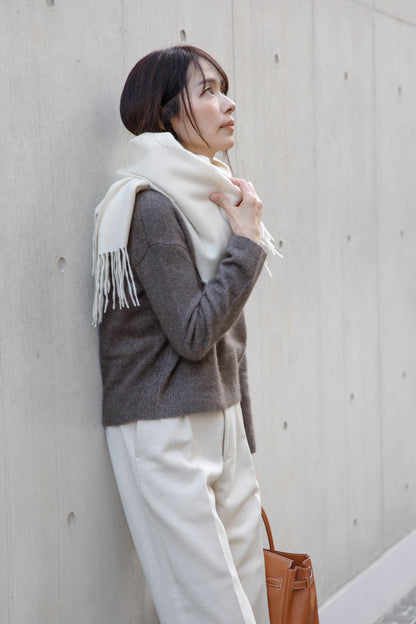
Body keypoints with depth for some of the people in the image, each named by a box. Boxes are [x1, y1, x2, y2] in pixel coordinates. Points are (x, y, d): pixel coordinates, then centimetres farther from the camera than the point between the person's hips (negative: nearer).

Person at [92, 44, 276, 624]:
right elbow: (193, 333, -18)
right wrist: (248, 241, -10)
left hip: (221, 424, 8)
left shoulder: (209, 198, 15)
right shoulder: (153, 204, -13)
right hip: (165, 435, -8)